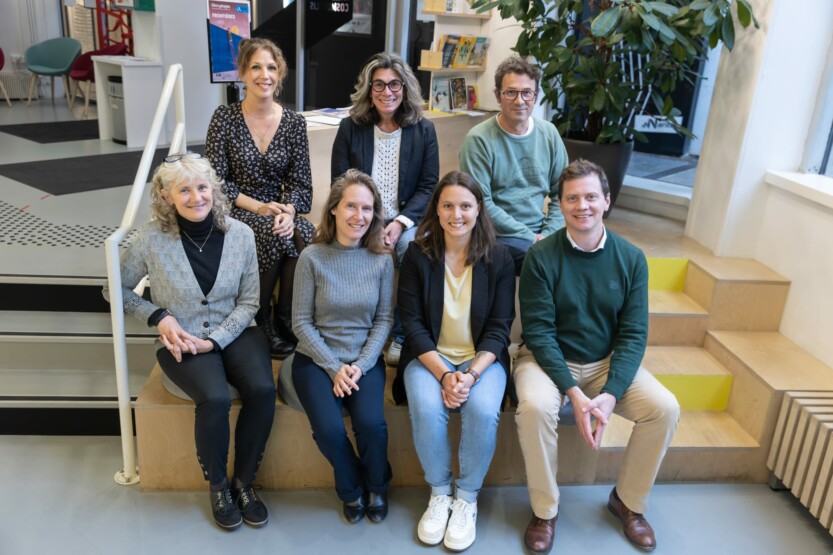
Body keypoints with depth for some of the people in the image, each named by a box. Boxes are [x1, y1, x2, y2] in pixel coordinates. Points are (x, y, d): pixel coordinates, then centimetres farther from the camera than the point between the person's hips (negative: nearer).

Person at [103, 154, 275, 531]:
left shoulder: (240, 234, -6)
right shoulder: (152, 239, -10)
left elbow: (249, 301, 0)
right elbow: (116, 290, 5)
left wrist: (215, 340, -12)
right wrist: (159, 317, -9)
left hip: (234, 333, 2)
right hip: (182, 341, -2)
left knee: (262, 390, -25)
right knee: (216, 399, -29)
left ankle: (244, 481, 0)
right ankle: (217, 485, 1)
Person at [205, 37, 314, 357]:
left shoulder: (294, 123, 4)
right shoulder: (225, 118, -2)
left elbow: (301, 183, 2)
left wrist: (289, 211, -19)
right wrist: (258, 207, -17)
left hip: (280, 211, 2)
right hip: (235, 213, -2)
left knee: (305, 236, -30)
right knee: (273, 233, -33)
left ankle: (287, 321, -12)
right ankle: (262, 320, -11)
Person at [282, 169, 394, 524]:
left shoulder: (382, 260, -2)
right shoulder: (312, 257, -8)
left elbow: (384, 319, 1)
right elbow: (302, 322, -5)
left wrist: (361, 365, -11)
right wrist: (335, 368, -12)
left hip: (366, 360, 1)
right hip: (316, 359, -1)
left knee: (371, 423, -24)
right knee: (329, 429, -24)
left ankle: (376, 487, 11)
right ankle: (351, 490, 11)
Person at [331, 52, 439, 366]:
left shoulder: (423, 130, 6)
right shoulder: (350, 128, 4)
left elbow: (429, 186, 2)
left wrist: (401, 222, -15)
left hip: (406, 221, 1)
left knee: (414, 247, -32)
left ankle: (402, 335, -13)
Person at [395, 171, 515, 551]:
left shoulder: (499, 258, -3)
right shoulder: (417, 255, -4)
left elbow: (499, 328, -4)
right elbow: (413, 325, -6)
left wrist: (471, 374, -19)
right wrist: (443, 374, -18)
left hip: (482, 359, 0)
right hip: (429, 357, 0)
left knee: (483, 412, -29)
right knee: (426, 410, -29)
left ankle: (467, 498, -3)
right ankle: (439, 494, -2)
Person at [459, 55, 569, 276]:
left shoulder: (549, 133, 6)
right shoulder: (479, 139, -9)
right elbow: (481, 203, -13)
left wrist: (548, 235, -6)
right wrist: (531, 238, -15)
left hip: (542, 232, 5)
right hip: (499, 236, -5)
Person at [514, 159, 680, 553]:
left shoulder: (631, 258, -5)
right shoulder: (542, 256, -13)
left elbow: (633, 334, -6)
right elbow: (539, 332, -15)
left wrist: (611, 393, -20)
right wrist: (574, 393, -24)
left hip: (607, 361, 3)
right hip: (548, 359, -3)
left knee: (665, 408, -17)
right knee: (535, 407, -33)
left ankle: (628, 501, 9)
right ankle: (544, 510, -7)